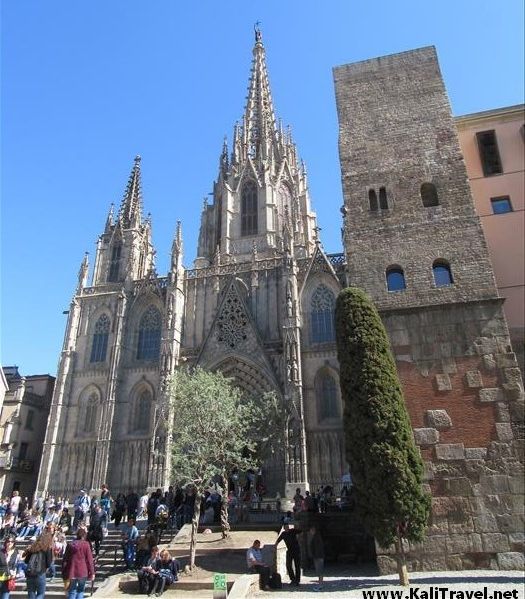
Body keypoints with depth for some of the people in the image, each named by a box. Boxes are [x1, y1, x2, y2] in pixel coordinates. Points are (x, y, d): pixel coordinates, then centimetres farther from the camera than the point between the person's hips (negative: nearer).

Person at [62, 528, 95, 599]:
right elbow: (89, 559, -8)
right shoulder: (86, 544, -8)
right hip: (82, 572, -2)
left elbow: (65, 560, 5)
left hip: (71, 572, 3)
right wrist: (92, 572, 0)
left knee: (71, 591, 13)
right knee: (80, 590, 16)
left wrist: (64, 574, 13)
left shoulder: (70, 544, 2)